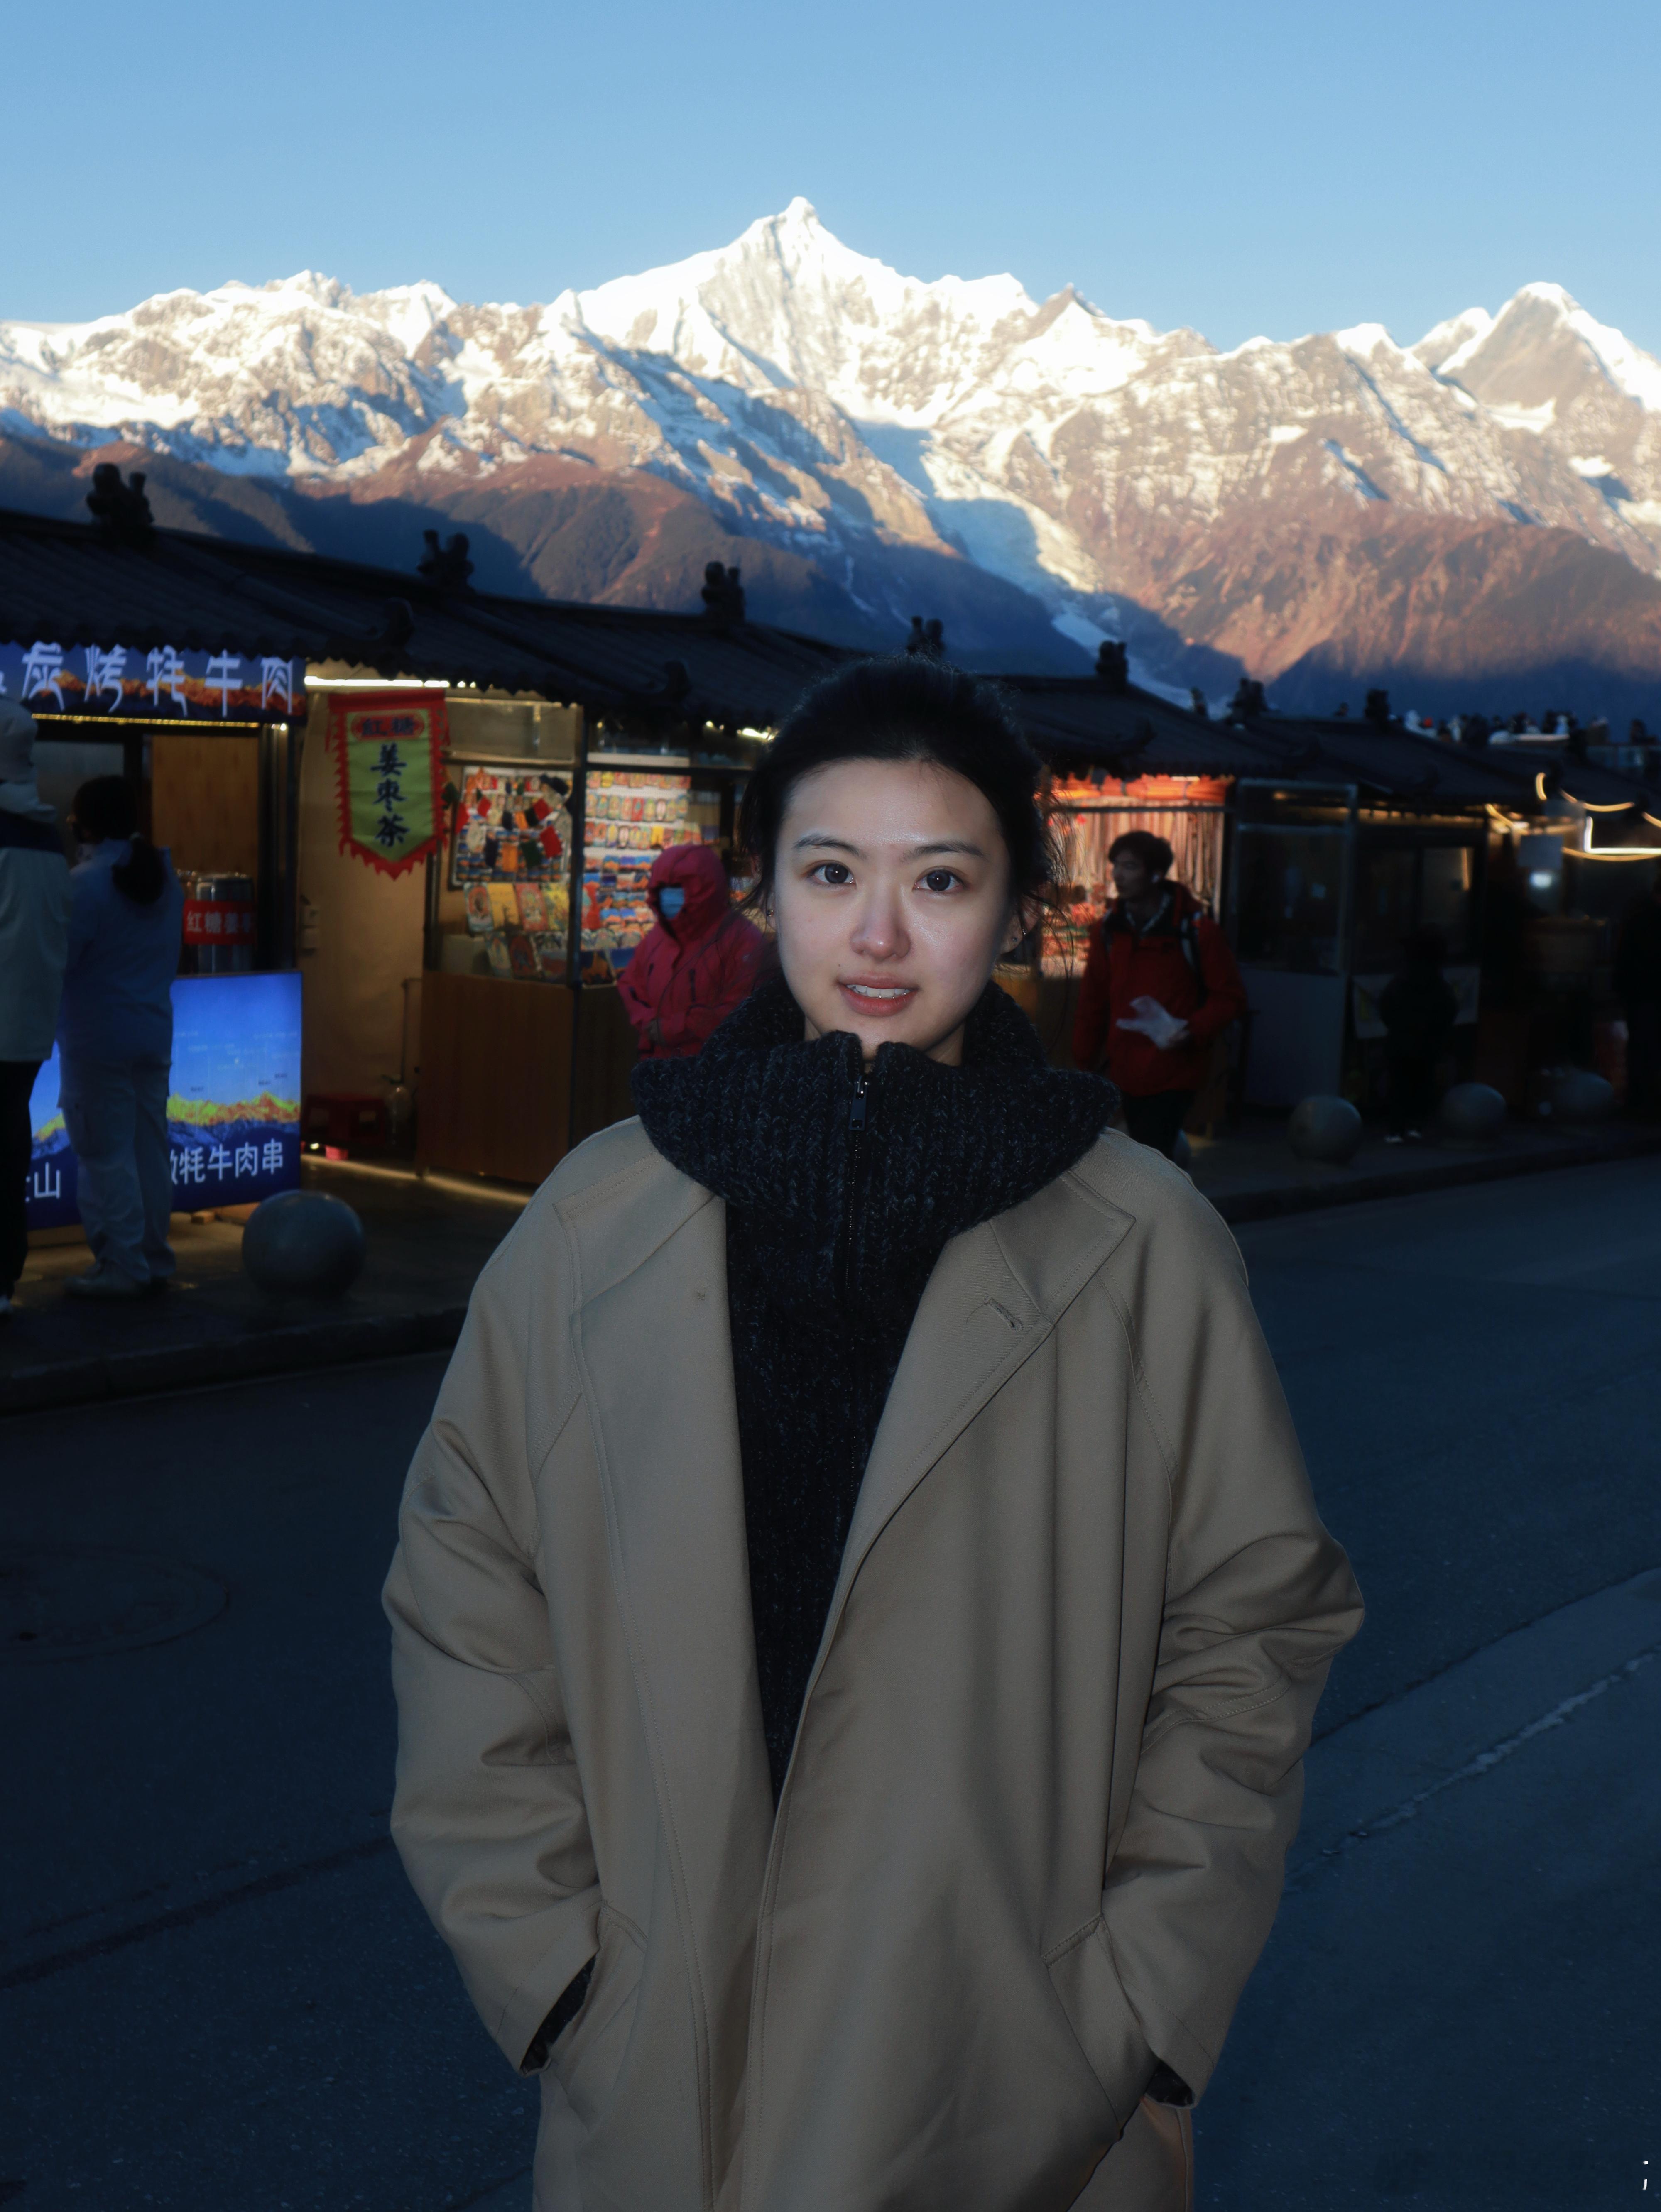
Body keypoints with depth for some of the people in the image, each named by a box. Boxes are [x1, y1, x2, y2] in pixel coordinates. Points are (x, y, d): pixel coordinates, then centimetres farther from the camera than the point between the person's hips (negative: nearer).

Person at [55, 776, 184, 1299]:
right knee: (151, 1149, 12)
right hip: (154, 1034, 7)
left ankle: (119, 1266, 2)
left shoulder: (86, 883, -15)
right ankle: (154, 1259, 18)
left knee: (106, 1155, -1)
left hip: (97, 1038, -7)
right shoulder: (164, 875, 7)